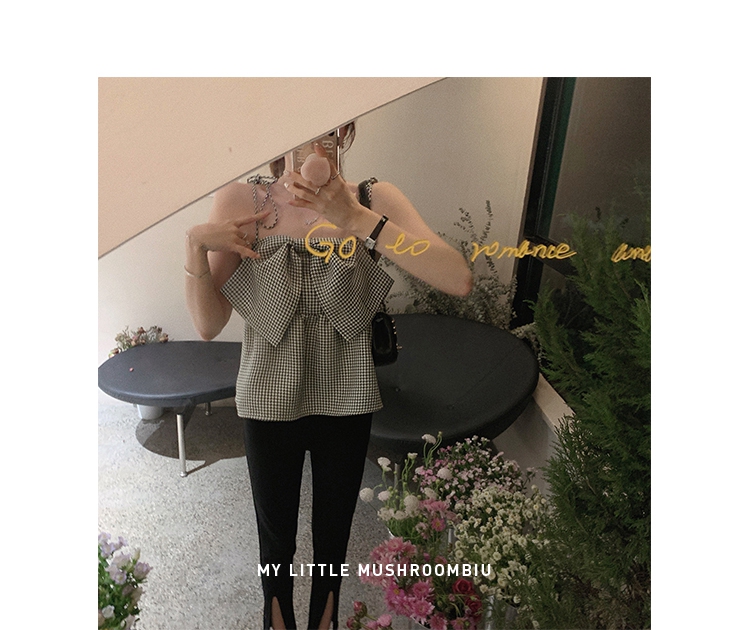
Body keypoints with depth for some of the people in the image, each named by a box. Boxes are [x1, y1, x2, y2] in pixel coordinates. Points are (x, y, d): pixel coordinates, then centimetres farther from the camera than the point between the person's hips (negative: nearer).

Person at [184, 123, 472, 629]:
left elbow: (459, 280, -26)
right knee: (276, 539, 21)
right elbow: (209, 325, -10)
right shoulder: (239, 202, -12)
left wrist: (358, 218, -32)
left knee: (333, 537, 23)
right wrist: (196, 243, -26)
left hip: (347, 401, 1)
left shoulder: (374, 200, -13)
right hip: (270, 400, 0)